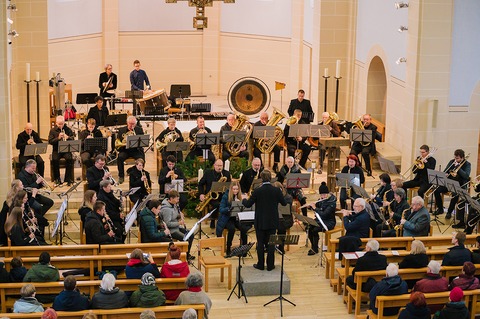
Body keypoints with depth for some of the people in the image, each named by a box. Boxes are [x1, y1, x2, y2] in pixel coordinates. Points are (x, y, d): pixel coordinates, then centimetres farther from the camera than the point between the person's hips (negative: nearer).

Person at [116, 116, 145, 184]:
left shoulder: (139, 129, 9)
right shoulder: (121, 130, 10)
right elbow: (118, 141, 7)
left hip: (136, 150, -1)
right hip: (125, 150, 1)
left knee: (141, 158, -31)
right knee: (120, 157, -30)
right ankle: (121, 176, -16)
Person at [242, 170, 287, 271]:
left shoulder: (257, 191, -14)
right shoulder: (276, 190, -9)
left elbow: (248, 204, -7)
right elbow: (284, 203, 3)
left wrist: (244, 200, 14)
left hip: (260, 222, -2)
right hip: (272, 222, 2)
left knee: (260, 243, 8)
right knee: (271, 243, 9)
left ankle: (260, 264, 13)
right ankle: (270, 265, 11)